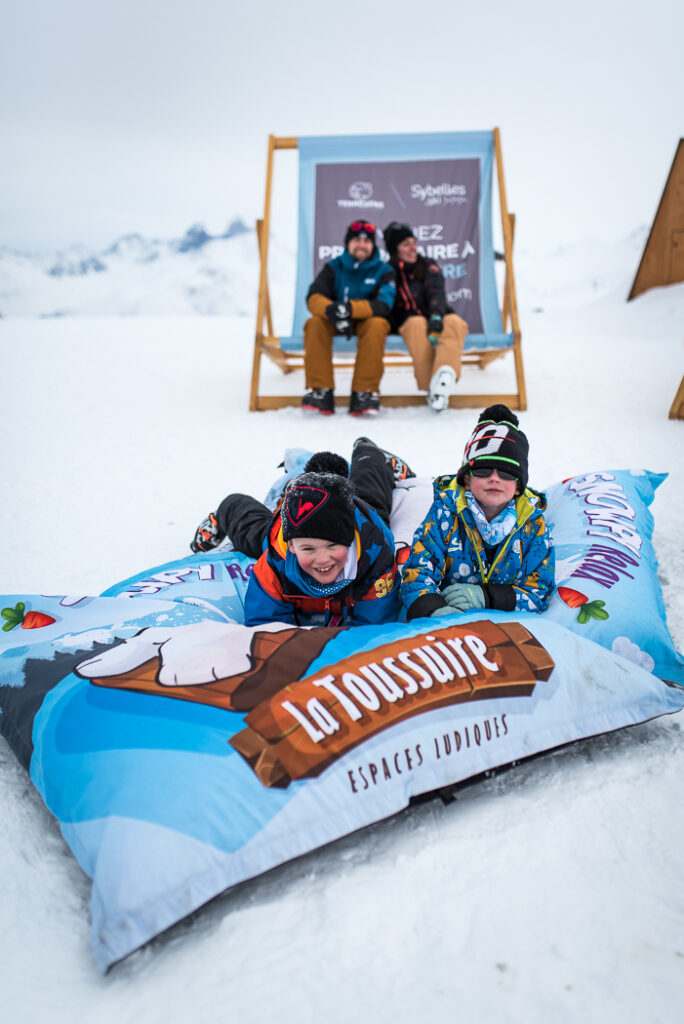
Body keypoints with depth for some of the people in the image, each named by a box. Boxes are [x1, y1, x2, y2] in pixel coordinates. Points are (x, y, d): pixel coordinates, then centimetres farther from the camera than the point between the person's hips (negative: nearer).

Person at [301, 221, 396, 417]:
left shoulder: (383, 271, -1)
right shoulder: (334, 267, 4)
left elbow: (383, 305, -18)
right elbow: (313, 297, -11)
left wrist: (349, 308, -36)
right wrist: (331, 310, -36)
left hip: (368, 320, -1)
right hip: (335, 323, 2)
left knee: (377, 325, -35)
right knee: (314, 323, -29)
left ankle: (365, 392, -34)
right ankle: (319, 389, -30)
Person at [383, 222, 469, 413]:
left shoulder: (429, 267, 11)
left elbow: (436, 293, -7)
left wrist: (436, 316, -29)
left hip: (436, 320, 1)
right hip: (407, 323, -1)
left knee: (454, 322, -34)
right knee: (418, 324, -38)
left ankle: (445, 375, -57)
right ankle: (430, 388, -43)